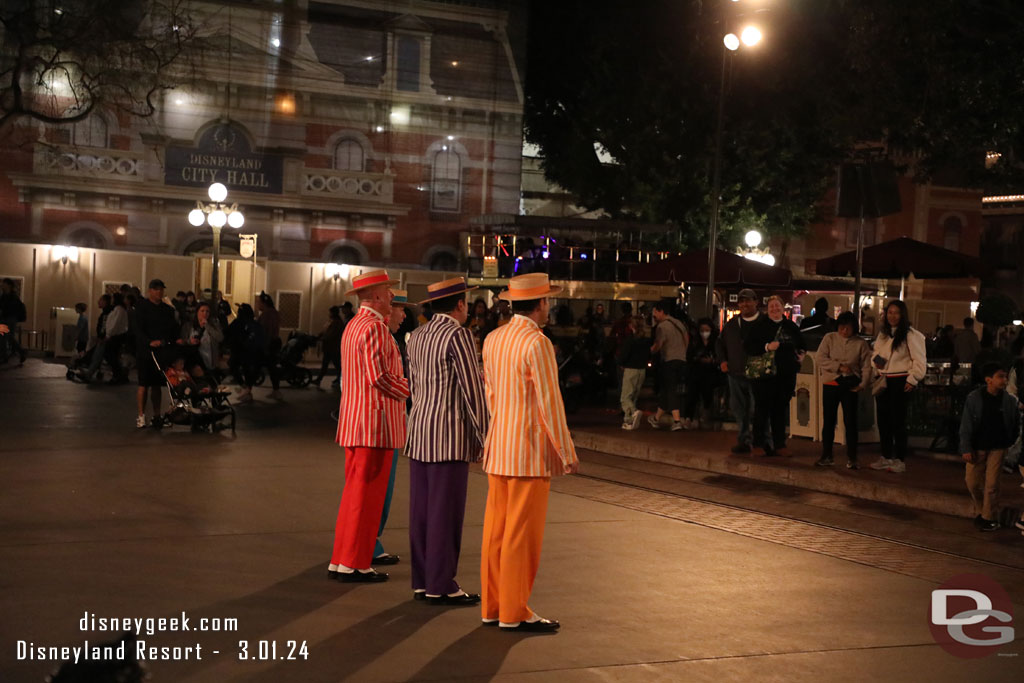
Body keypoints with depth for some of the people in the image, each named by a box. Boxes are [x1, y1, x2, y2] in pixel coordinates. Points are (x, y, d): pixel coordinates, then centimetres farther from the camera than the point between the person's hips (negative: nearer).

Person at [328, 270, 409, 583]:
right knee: (367, 494, -4)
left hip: (354, 422, 10)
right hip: (376, 421, -10)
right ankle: (354, 564, 1)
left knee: (355, 492, 15)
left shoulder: (353, 325, 18)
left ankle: (341, 561, 20)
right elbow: (380, 378, -20)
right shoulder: (375, 328, -15)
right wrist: (416, 389, -8)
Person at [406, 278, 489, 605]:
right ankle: (441, 586, -1)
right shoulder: (458, 335, -12)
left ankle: (422, 581, 14)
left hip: (419, 430, 8)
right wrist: (483, 436, -8)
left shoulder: (417, 335, 13)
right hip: (450, 433, -8)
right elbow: (472, 389, -13)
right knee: (445, 512, -4)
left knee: (421, 510, 9)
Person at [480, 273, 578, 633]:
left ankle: (492, 606, 17)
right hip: (530, 452, -8)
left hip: (498, 450, 8)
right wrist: (567, 453, -8)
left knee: (496, 531, 11)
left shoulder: (493, 339, 9)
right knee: (522, 535, -2)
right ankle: (514, 613, 3)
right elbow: (549, 402, -15)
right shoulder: (538, 343, -15)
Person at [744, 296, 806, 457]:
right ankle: (759, 444, 6)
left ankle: (779, 444, 16)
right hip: (764, 373, -4)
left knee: (781, 409, 10)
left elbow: (801, 344, 27)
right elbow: (748, 347, -9)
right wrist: (767, 347, -20)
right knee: (762, 408, -2)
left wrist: (801, 354, 6)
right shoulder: (760, 325, -2)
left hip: (786, 375, 4)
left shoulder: (791, 326, 11)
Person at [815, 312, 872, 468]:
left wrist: (863, 384, -11)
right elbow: (821, 360, -5)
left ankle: (851, 458, 8)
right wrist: (839, 366, -13)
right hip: (831, 384, 1)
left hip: (850, 385, -1)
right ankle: (826, 456, 15)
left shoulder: (860, 343, 3)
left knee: (850, 421, 0)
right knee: (829, 421, 5)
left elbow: (866, 366, 1)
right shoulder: (829, 339, 3)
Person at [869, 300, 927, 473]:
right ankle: (886, 457, 20)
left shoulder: (910, 335, -9)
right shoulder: (883, 333, 12)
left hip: (899, 381, -7)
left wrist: (912, 379, -11)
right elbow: (876, 352, 23)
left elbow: (919, 360, -9)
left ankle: (900, 460, 3)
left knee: (898, 420, -5)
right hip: (883, 380, 7)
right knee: (883, 420, 10)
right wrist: (876, 359, 0)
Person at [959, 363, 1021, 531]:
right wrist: (966, 449, -9)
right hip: (977, 447, 1)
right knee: (972, 481, 6)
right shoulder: (974, 398, -8)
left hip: (997, 448, -1)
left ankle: (990, 518, 10)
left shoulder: (1011, 400, -5)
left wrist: (1010, 444, 6)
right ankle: (980, 511, 28)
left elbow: (1016, 425, 8)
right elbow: (966, 425, -6)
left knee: (991, 483, -3)